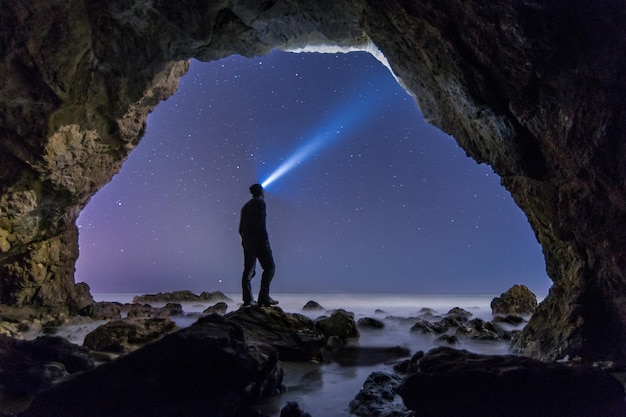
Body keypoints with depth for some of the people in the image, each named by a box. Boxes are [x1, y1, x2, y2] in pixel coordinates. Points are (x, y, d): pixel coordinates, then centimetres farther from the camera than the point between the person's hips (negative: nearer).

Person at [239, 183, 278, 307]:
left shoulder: (246, 206, 20)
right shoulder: (260, 203, -5)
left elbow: (241, 228, 18)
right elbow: (260, 223, -16)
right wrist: (265, 241, -16)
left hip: (247, 242, 8)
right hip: (259, 241, -8)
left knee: (248, 269, 8)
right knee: (269, 267, -5)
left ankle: (247, 299, 6)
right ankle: (264, 297, -12)